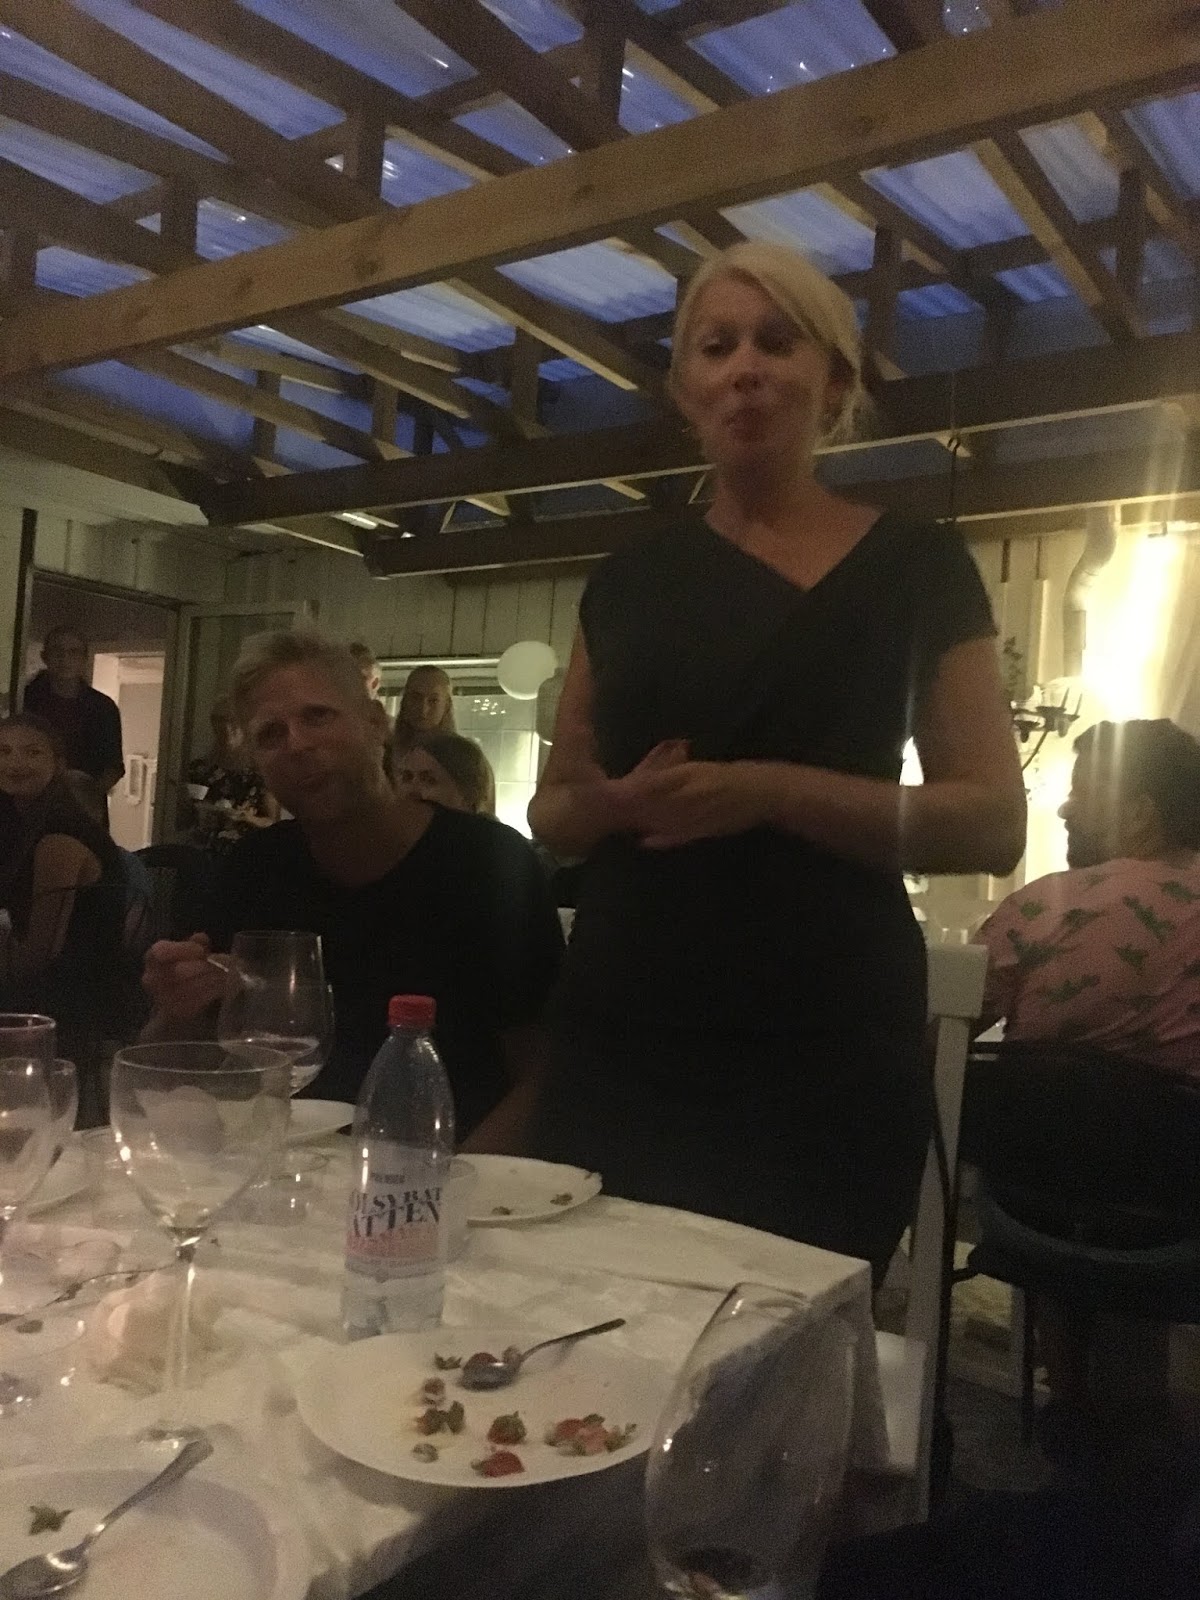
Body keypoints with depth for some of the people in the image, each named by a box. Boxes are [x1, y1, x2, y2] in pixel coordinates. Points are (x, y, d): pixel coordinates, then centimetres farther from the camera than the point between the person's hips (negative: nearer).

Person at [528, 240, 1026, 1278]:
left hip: (822, 1047, -3)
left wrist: (774, 791, -18)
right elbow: (553, 809, 14)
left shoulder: (915, 566, 1)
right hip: (619, 1035, 3)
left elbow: (994, 824, -4)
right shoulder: (632, 578, 10)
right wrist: (617, 801, -9)